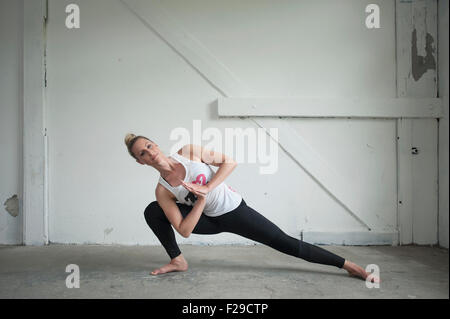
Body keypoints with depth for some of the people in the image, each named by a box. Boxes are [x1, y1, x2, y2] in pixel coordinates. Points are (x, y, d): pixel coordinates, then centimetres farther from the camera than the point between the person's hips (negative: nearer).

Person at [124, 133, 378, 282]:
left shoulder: (189, 151, -14)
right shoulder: (162, 190, -11)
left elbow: (230, 162, -12)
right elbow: (184, 231, -14)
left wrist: (207, 188, -23)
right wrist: (201, 200, -24)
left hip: (234, 211, -2)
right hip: (210, 221, 3)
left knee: (286, 243, -6)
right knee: (152, 212, -8)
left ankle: (348, 265, 6)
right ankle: (178, 261, 5)